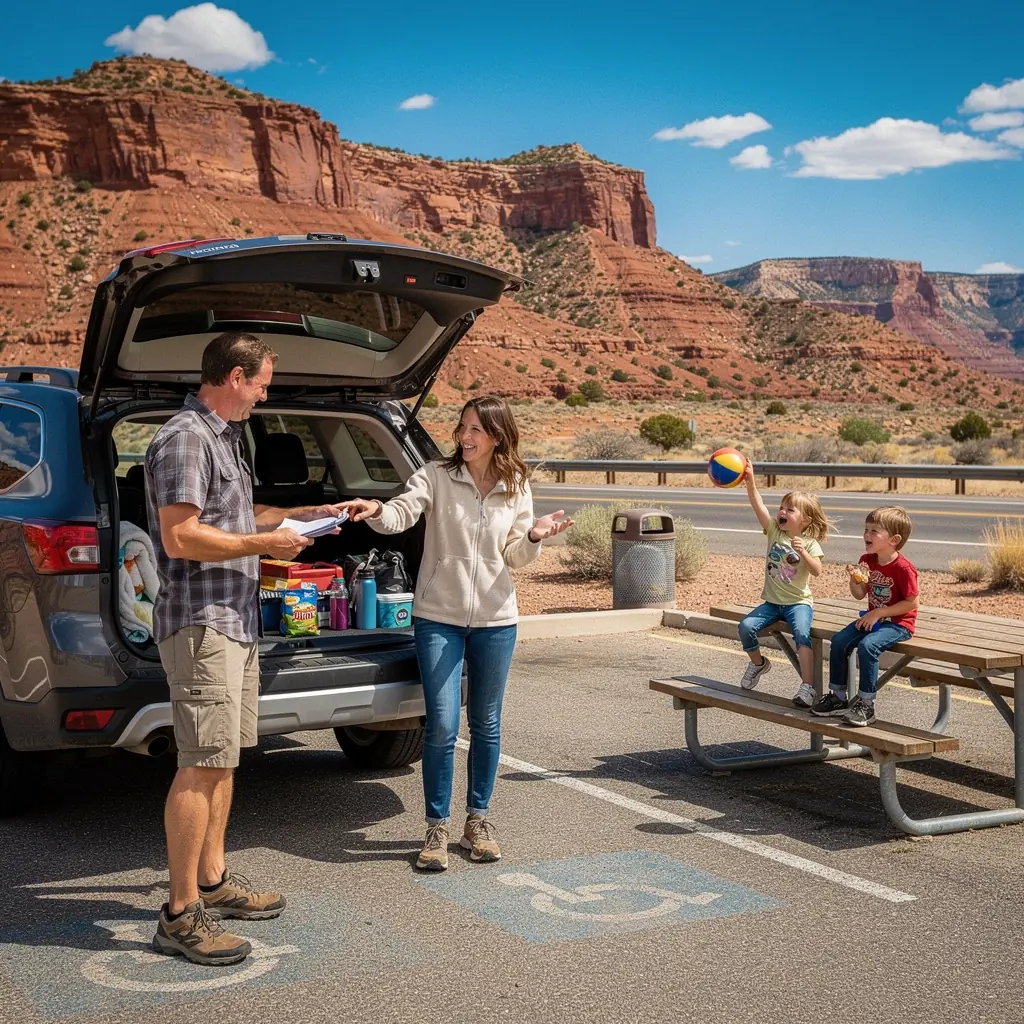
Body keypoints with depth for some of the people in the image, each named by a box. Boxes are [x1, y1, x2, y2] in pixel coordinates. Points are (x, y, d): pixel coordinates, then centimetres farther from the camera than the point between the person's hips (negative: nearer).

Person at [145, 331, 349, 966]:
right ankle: (181, 915, -5)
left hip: (236, 622, 10)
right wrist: (265, 544, -15)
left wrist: (302, 515, 22)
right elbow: (180, 537, -22)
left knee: (222, 759, 14)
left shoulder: (222, 437, 18)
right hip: (201, 622, -10)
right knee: (203, 764, -10)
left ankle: (212, 882, 24)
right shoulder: (185, 439, -14)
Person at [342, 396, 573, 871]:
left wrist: (534, 537, -13)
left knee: (486, 724, 12)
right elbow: (402, 514, -20)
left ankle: (478, 820, 27)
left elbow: (515, 559, 7)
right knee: (442, 725, -5)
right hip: (438, 618, -2)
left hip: (495, 620, 3)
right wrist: (376, 511, -41)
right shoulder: (436, 477, -4)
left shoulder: (516, 489, 4)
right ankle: (437, 828, 10)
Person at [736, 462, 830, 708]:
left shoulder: (809, 543, -5)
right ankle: (758, 663, 14)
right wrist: (750, 481, -21)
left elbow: (817, 571, -16)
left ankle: (808, 686, -26)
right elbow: (758, 505, -9)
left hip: (798, 602, -4)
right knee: (746, 627, -15)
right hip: (771, 601, 4)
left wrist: (803, 553, -30)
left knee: (802, 634, -29)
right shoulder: (774, 531, 4)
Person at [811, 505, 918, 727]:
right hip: (873, 618, 8)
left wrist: (878, 613, -18)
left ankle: (866, 704, -18)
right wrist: (854, 579, -12)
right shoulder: (866, 561, 3)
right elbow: (860, 595, 11)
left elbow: (912, 603, -18)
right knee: (839, 641, -8)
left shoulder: (903, 568, -20)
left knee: (867, 646, -30)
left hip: (898, 623, -8)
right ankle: (837, 696, 4)